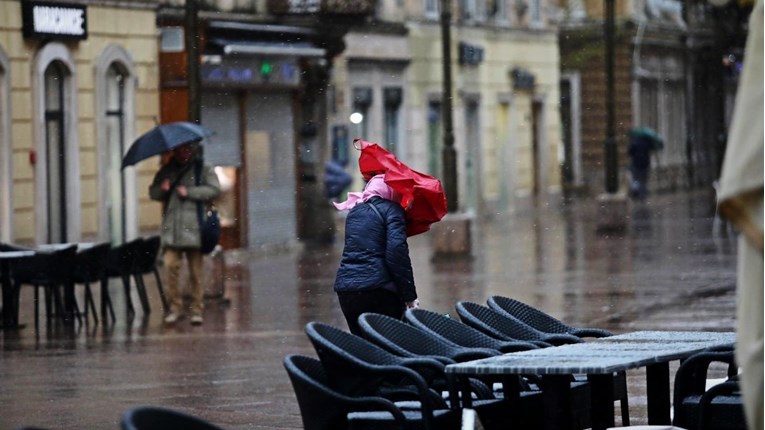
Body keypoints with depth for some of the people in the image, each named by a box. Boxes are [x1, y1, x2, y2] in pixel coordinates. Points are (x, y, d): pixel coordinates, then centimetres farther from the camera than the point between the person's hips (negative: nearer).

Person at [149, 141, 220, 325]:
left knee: (196, 272, -1)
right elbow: (153, 192, 19)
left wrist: (189, 192, -12)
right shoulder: (167, 171, 19)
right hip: (171, 229, 3)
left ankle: (197, 310, 6)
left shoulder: (203, 170, 7)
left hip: (194, 229, -3)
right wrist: (162, 189, -4)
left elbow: (213, 189, -6)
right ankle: (175, 307, -4)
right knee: (170, 265, -12)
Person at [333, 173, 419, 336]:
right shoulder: (392, 210, -2)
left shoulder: (355, 211, 20)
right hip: (378, 289, -6)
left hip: (345, 286, 6)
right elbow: (397, 251, -12)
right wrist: (409, 296, -11)